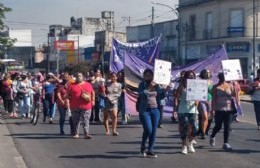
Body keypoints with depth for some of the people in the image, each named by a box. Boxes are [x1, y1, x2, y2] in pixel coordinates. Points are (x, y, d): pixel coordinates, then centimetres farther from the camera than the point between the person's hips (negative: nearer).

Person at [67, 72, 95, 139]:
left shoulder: (88, 84, 9)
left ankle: (86, 134, -7)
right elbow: (68, 94, 9)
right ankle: (76, 134, 16)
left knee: (86, 121, -5)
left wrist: (93, 100, 7)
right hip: (75, 106, 0)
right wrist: (69, 98, -9)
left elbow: (93, 92, 16)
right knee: (76, 121, 6)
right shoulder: (72, 85, 5)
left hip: (86, 106, 0)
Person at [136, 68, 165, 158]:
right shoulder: (142, 85, 1)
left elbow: (162, 96, 10)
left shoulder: (156, 85, 12)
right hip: (145, 110, -4)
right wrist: (149, 88, -18)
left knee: (154, 131, 2)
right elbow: (141, 94, -16)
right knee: (148, 129, -15)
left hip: (155, 110, 4)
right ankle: (143, 147, 10)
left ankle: (150, 150, 11)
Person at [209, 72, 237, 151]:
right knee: (218, 126, 3)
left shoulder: (230, 86, 8)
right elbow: (213, 99, -4)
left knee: (227, 127, 1)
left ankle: (226, 143, 7)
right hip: (219, 109, -3)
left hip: (229, 109, 3)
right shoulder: (216, 87, 0)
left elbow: (234, 95, -3)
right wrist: (213, 109, -11)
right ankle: (212, 137, 32)